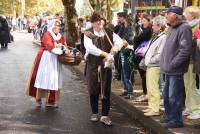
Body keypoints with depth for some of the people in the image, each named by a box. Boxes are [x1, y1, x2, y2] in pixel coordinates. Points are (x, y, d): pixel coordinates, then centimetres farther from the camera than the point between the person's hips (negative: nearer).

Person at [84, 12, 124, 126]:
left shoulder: (109, 33, 6)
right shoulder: (88, 34, -4)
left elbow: (120, 40, 3)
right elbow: (90, 47, -19)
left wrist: (116, 46, -21)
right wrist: (104, 54, -28)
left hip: (106, 65, 2)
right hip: (93, 65, -2)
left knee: (106, 90, 1)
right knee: (94, 90, 7)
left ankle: (105, 115, 10)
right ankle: (95, 113, 24)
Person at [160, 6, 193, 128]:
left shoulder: (184, 28, -14)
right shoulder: (173, 29, 16)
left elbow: (186, 50, -22)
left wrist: (173, 64, -20)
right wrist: (166, 64, 16)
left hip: (176, 70, -10)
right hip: (169, 69, 10)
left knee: (174, 97, -5)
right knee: (167, 95, 18)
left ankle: (177, 120, 6)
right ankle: (170, 116, 30)